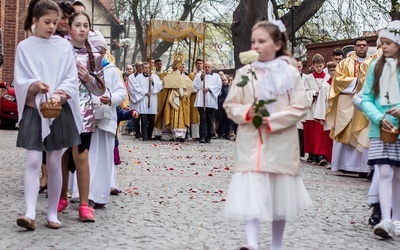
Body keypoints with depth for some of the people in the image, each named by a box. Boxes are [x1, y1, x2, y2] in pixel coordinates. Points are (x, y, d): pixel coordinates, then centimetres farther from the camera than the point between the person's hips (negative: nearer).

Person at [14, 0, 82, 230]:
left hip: (60, 110, 1)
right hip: (33, 110, -1)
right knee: (34, 162, -8)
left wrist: (59, 94, -19)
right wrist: (35, 85, -24)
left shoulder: (64, 46, 4)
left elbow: (72, 79, 0)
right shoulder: (25, 47, 2)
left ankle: (53, 213, 13)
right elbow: (20, 81, -2)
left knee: (55, 163, 5)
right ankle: (30, 213, -12)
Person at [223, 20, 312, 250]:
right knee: (251, 192, -9)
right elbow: (230, 106, 6)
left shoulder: (289, 72, -2)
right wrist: (246, 112, -14)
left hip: (281, 143, -1)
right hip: (251, 142, 1)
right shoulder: (244, 73, 3)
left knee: (280, 193, 10)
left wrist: (273, 121, -16)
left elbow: (301, 107, -6)